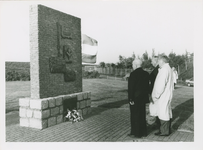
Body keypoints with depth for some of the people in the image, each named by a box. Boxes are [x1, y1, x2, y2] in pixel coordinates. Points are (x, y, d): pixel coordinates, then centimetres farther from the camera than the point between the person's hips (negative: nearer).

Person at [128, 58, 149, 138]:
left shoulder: (133, 74, -17)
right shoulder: (146, 73, 4)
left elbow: (131, 87, -18)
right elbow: (147, 86, 8)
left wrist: (131, 99, -13)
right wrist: (146, 96, 15)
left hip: (135, 98, -7)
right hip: (143, 98, 7)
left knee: (135, 116, 4)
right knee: (142, 115, 16)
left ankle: (136, 133, 14)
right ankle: (143, 132, 27)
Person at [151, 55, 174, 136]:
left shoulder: (164, 70, -20)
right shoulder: (169, 69, 13)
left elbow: (161, 84, -24)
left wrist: (156, 96, -16)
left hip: (162, 96, -10)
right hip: (167, 95, 10)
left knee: (163, 113, -1)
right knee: (167, 113, 17)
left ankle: (164, 131, 10)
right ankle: (167, 130, 29)